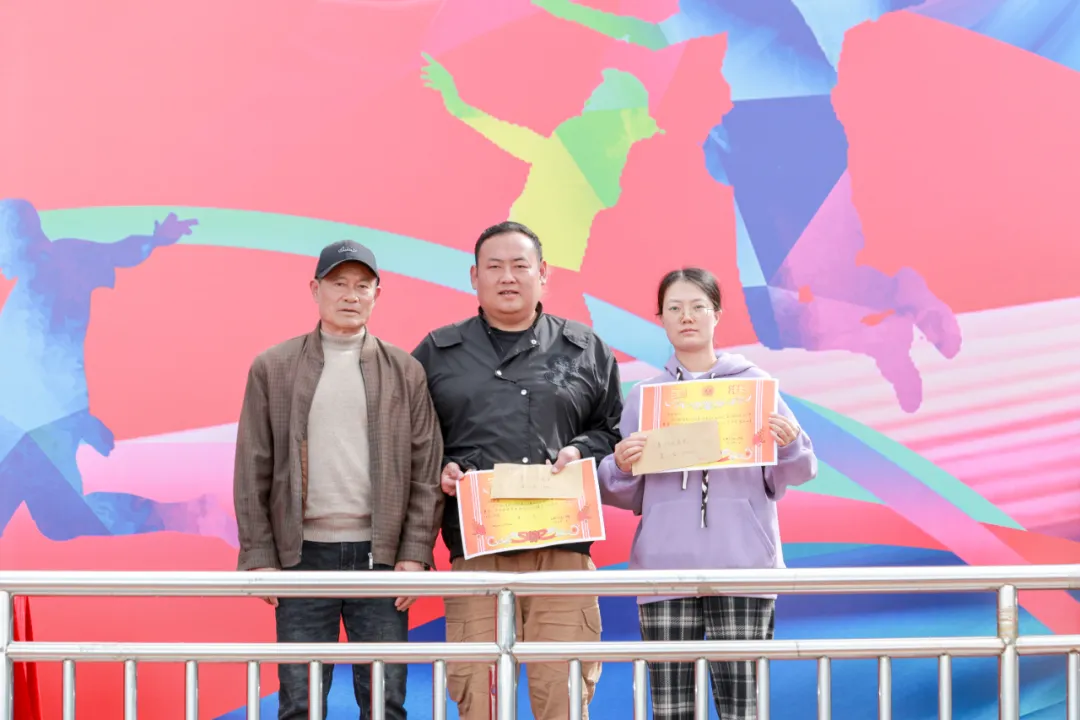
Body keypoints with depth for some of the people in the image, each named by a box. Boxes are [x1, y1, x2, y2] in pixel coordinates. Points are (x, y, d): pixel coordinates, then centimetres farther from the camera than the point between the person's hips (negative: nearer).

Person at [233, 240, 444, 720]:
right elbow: (252, 470, 5)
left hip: (380, 556, 0)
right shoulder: (272, 369, 6)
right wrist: (259, 556, -1)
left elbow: (426, 470, 4)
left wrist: (416, 553, -3)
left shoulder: (406, 372, 7)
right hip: (303, 555, 0)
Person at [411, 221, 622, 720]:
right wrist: (437, 471, -5)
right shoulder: (436, 353, 14)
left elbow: (614, 432, 16)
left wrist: (582, 452, -3)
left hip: (563, 548, 0)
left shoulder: (586, 351, 15)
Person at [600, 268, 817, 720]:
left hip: (742, 567, -1)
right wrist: (620, 466, -9)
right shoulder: (643, 395, 11)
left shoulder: (755, 385, 8)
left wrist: (790, 443, -13)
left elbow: (783, 481, 6)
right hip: (665, 569, 1)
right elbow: (626, 496, 12)